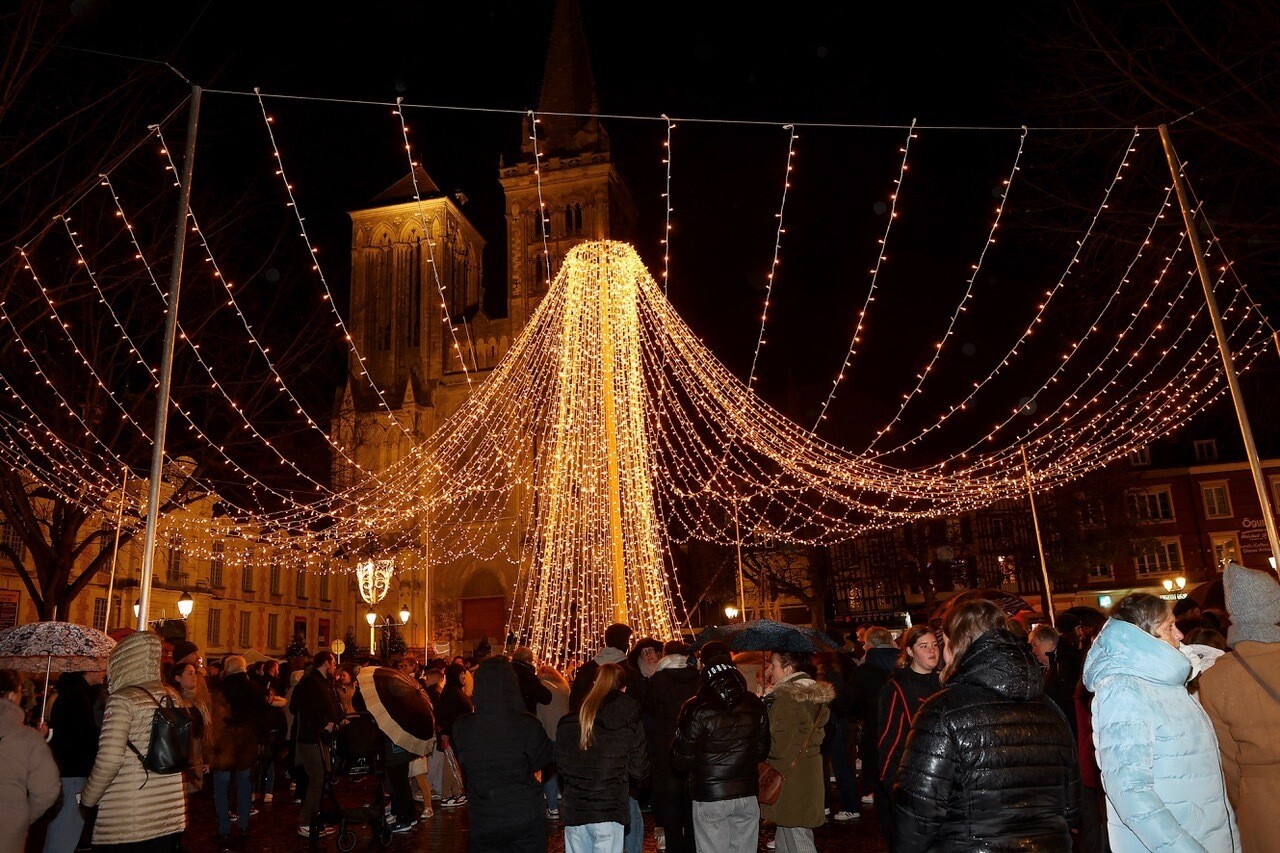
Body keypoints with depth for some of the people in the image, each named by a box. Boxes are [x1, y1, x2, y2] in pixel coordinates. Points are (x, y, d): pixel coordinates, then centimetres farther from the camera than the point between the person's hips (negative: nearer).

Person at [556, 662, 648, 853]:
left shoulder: (567, 722, 0)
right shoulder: (631, 724, -6)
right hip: (609, 809, -3)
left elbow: (560, 766, 7)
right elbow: (638, 771, -3)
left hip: (573, 809, 3)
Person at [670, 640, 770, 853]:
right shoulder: (755, 705, -2)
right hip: (747, 794, 4)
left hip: (710, 797, -4)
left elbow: (681, 759, -10)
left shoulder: (696, 709, -16)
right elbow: (762, 750, 10)